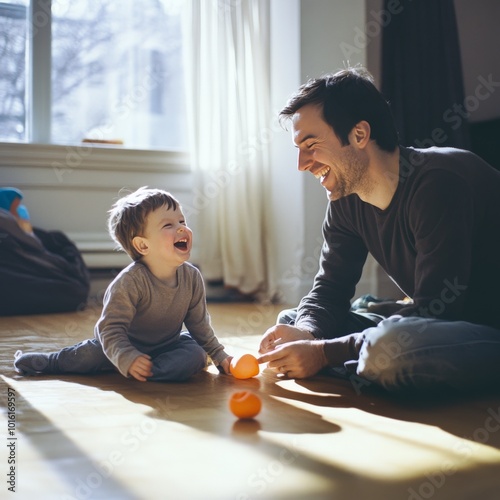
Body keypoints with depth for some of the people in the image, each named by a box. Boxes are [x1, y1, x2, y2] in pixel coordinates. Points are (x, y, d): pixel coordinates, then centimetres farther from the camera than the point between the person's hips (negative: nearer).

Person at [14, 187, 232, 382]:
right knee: (90, 354, -18)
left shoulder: (192, 277, -14)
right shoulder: (129, 283, -30)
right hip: (126, 344, -3)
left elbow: (199, 325, 0)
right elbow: (111, 328, -30)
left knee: (195, 355, -22)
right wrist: (128, 359, -44)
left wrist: (220, 356, 0)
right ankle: (46, 362, 9)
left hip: (168, 344, 3)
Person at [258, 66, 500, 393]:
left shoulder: (440, 181, -24)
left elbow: (436, 308, -27)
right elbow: (329, 289, 5)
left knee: (389, 346, -38)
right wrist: (306, 333, -18)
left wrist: (325, 352, -26)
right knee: (292, 322, 4)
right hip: (439, 326, 8)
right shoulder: (347, 201, 1)